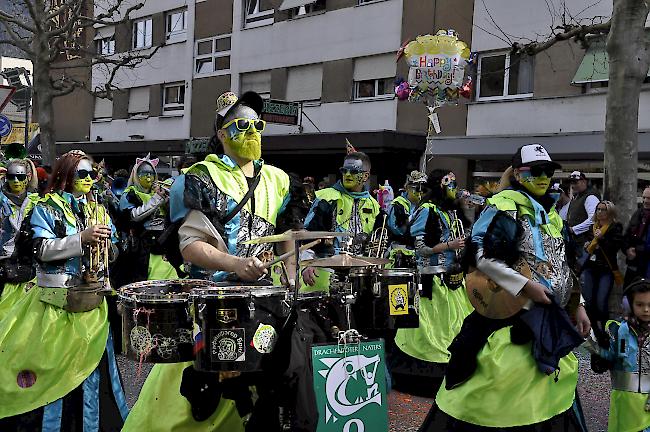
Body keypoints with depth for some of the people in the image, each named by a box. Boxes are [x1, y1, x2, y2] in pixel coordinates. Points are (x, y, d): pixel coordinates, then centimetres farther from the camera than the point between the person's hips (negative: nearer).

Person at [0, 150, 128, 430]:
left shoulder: (98, 210, 13)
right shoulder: (47, 208, -2)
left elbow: (112, 251, 16)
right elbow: (41, 250, -14)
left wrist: (105, 243, -5)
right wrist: (81, 239, -21)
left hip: (92, 298, 5)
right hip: (57, 299, -4)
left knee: (91, 363, 9)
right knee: (53, 365, 1)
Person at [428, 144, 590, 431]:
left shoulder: (551, 214, 16)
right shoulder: (504, 205, -10)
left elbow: (563, 266, 21)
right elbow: (482, 257, -20)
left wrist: (578, 304, 13)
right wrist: (526, 285, -21)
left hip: (551, 314, 9)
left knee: (557, 378, 16)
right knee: (499, 380, -11)